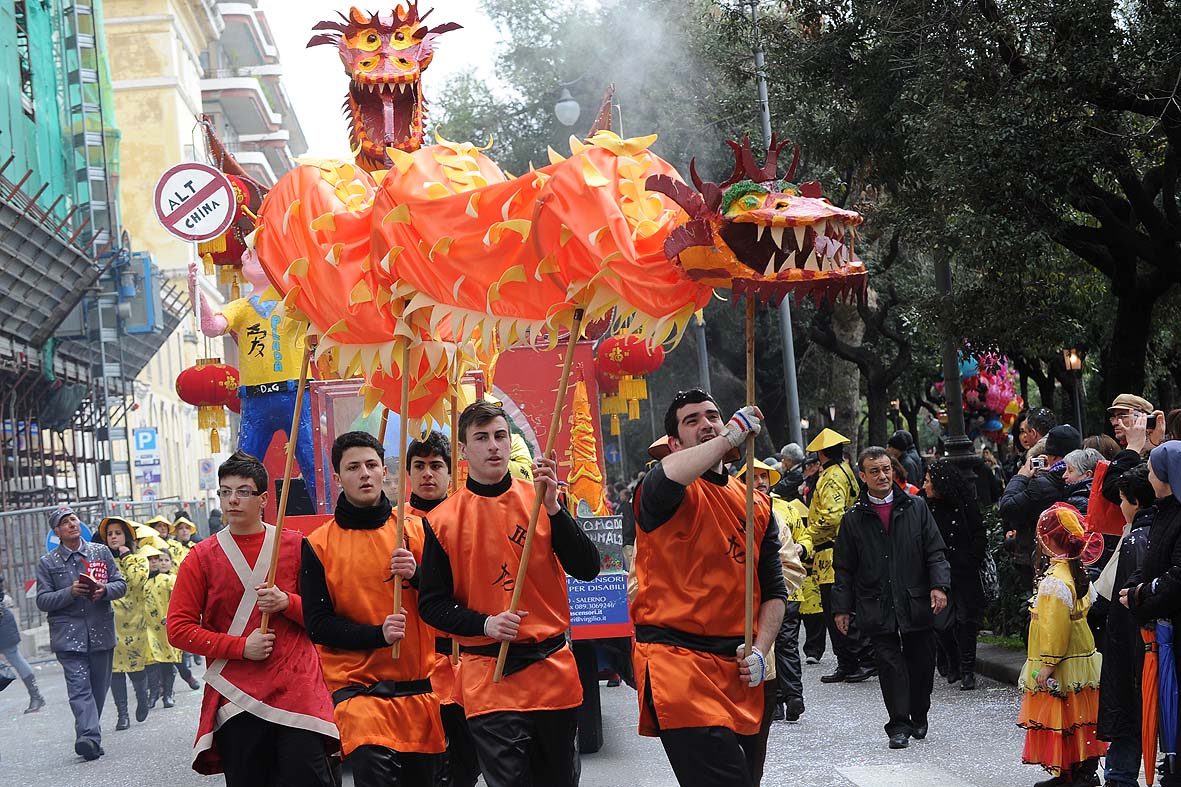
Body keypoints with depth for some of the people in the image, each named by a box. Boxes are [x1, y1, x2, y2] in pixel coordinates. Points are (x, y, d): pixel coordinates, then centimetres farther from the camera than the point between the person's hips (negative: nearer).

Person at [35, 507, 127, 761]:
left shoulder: (101, 552, 10)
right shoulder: (48, 563, 5)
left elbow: (121, 585, 10)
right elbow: (42, 600, 0)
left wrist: (104, 590, -12)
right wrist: (70, 592, -15)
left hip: (101, 632, 3)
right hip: (68, 634, -3)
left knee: (99, 687, 7)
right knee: (79, 687, -16)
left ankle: (88, 736, 19)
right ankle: (90, 736, -27)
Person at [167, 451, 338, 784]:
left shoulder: (296, 546, 5)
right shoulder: (202, 557, 4)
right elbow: (179, 628, 0)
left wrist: (287, 603, -12)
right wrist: (241, 647, -10)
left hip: (298, 691, -1)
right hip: (237, 699, 1)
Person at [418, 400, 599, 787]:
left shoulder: (538, 499, 3)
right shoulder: (442, 520, 0)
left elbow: (587, 569, -5)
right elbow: (432, 604, 2)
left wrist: (552, 508, -17)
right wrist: (485, 624, -15)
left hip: (552, 669, 2)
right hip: (489, 678, -2)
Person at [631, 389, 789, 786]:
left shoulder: (757, 506, 16)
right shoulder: (668, 493, -1)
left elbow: (773, 591, 16)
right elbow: (668, 476, -29)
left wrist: (759, 652, -1)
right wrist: (734, 433, -19)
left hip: (740, 675, 6)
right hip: (678, 662, -6)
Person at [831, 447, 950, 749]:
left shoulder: (916, 507, 6)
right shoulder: (853, 519, 5)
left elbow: (935, 551, 5)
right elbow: (844, 569, 8)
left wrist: (939, 585, -8)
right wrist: (842, 607, 4)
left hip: (917, 603, 1)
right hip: (877, 608, -1)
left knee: (922, 663, 8)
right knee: (890, 665, -5)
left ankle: (918, 718, 28)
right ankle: (899, 726, 1)